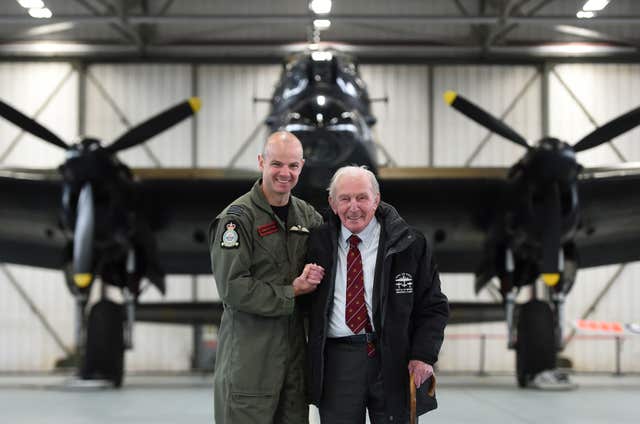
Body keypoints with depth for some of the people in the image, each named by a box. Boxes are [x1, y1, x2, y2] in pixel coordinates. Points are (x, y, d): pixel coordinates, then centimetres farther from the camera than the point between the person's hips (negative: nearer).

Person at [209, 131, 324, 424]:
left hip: (295, 352, 6)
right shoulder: (237, 217, -8)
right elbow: (233, 288, -16)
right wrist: (293, 292, -10)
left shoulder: (307, 215, 11)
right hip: (249, 357, -6)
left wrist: (315, 276, -4)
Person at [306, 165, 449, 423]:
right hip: (337, 361, 1)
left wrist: (424, 355, -9)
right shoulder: (319, 243, 6)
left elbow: (433, 306, 2)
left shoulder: (409, 244, 1)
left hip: (394, 360, -1)